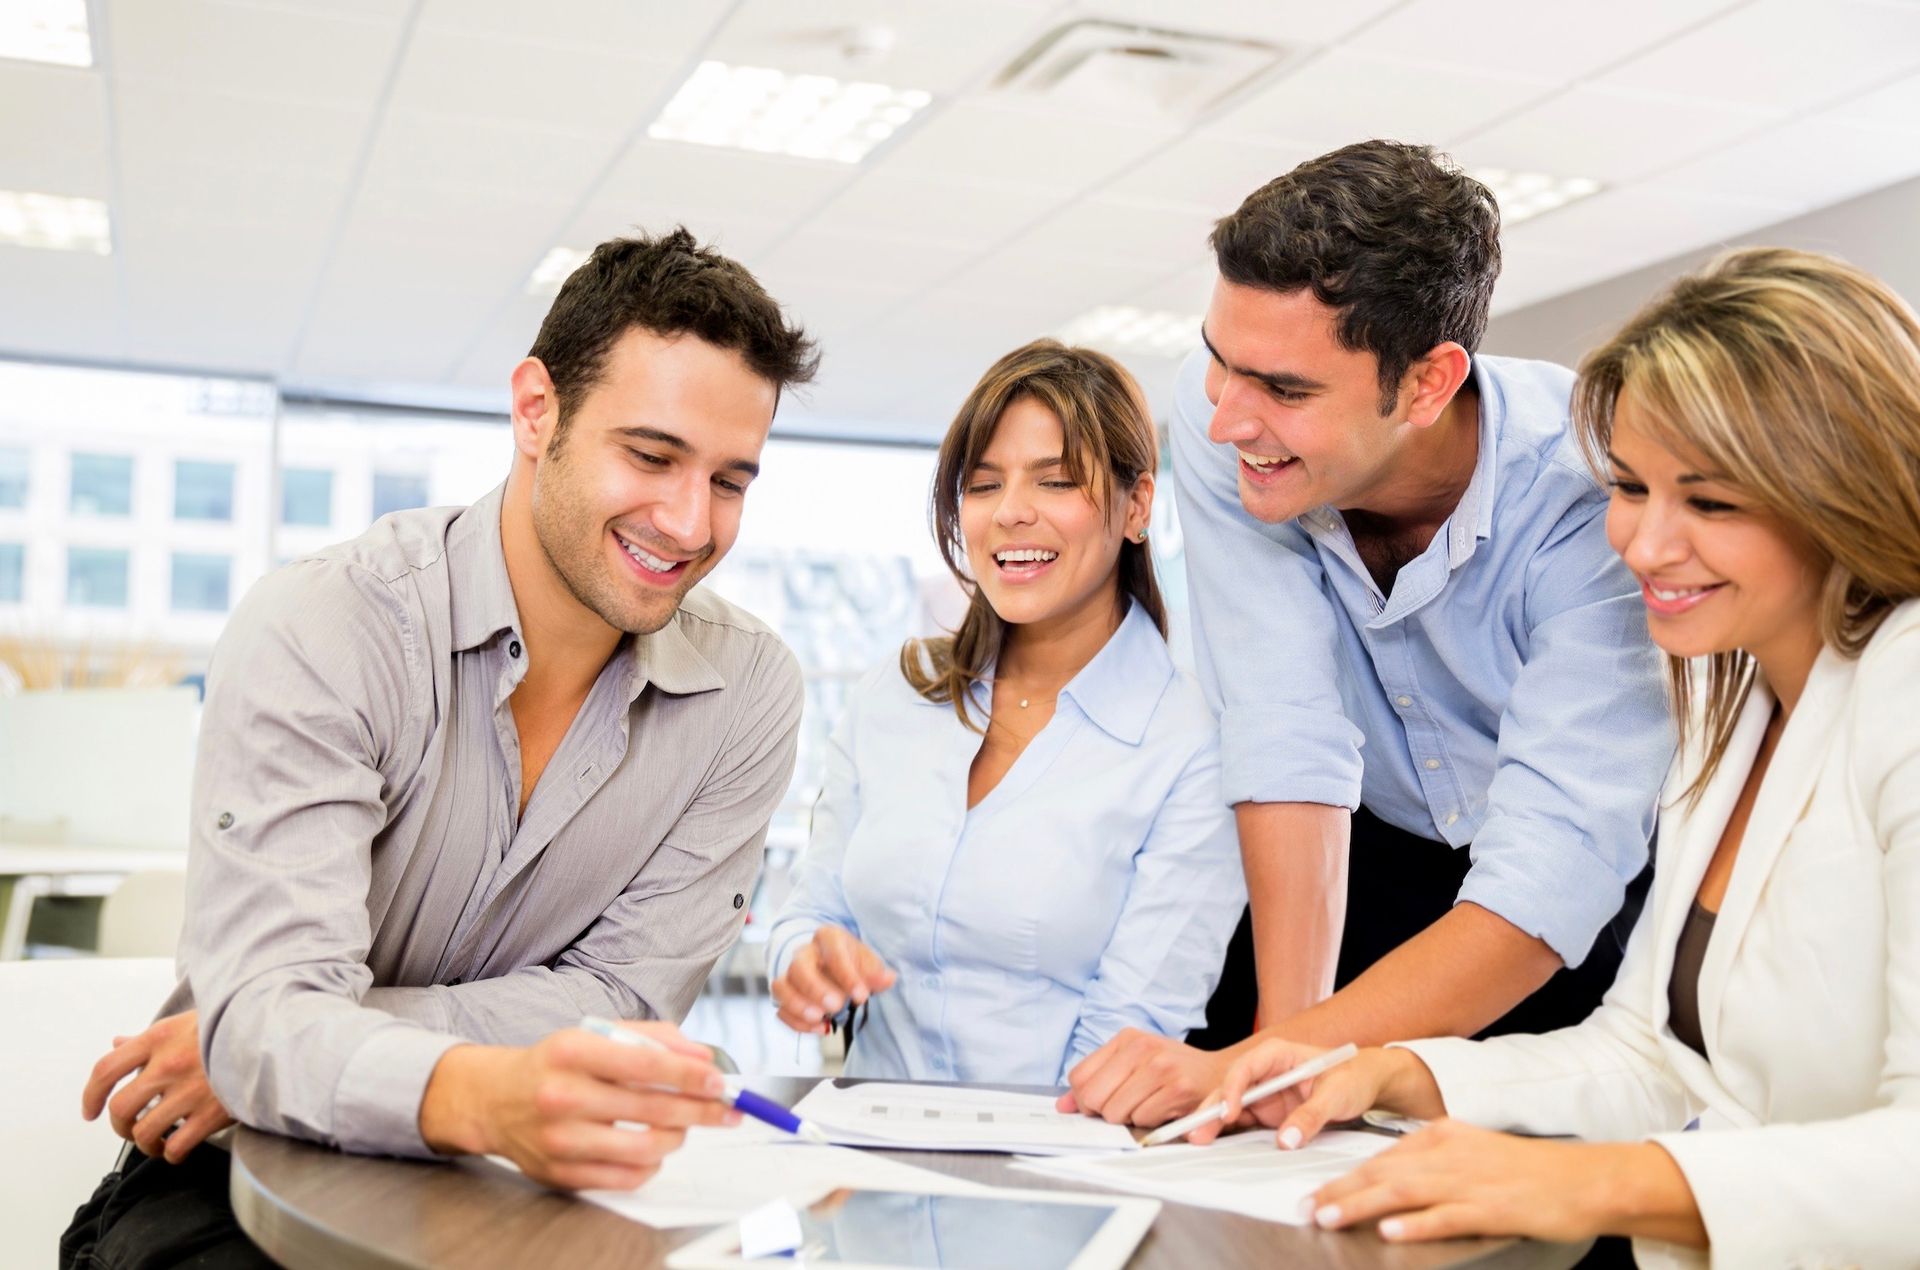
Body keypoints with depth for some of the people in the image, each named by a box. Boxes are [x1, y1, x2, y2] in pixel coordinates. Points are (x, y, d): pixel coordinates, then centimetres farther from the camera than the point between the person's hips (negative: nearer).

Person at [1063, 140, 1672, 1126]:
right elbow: (1288, 748, -23)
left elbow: (1547, 888, -34)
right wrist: (1283, 1046, -30)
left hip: (1595, 894, -1)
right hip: (1379, 860, 2)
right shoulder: (1218, 417, -20)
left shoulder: (1590, 493, -30)